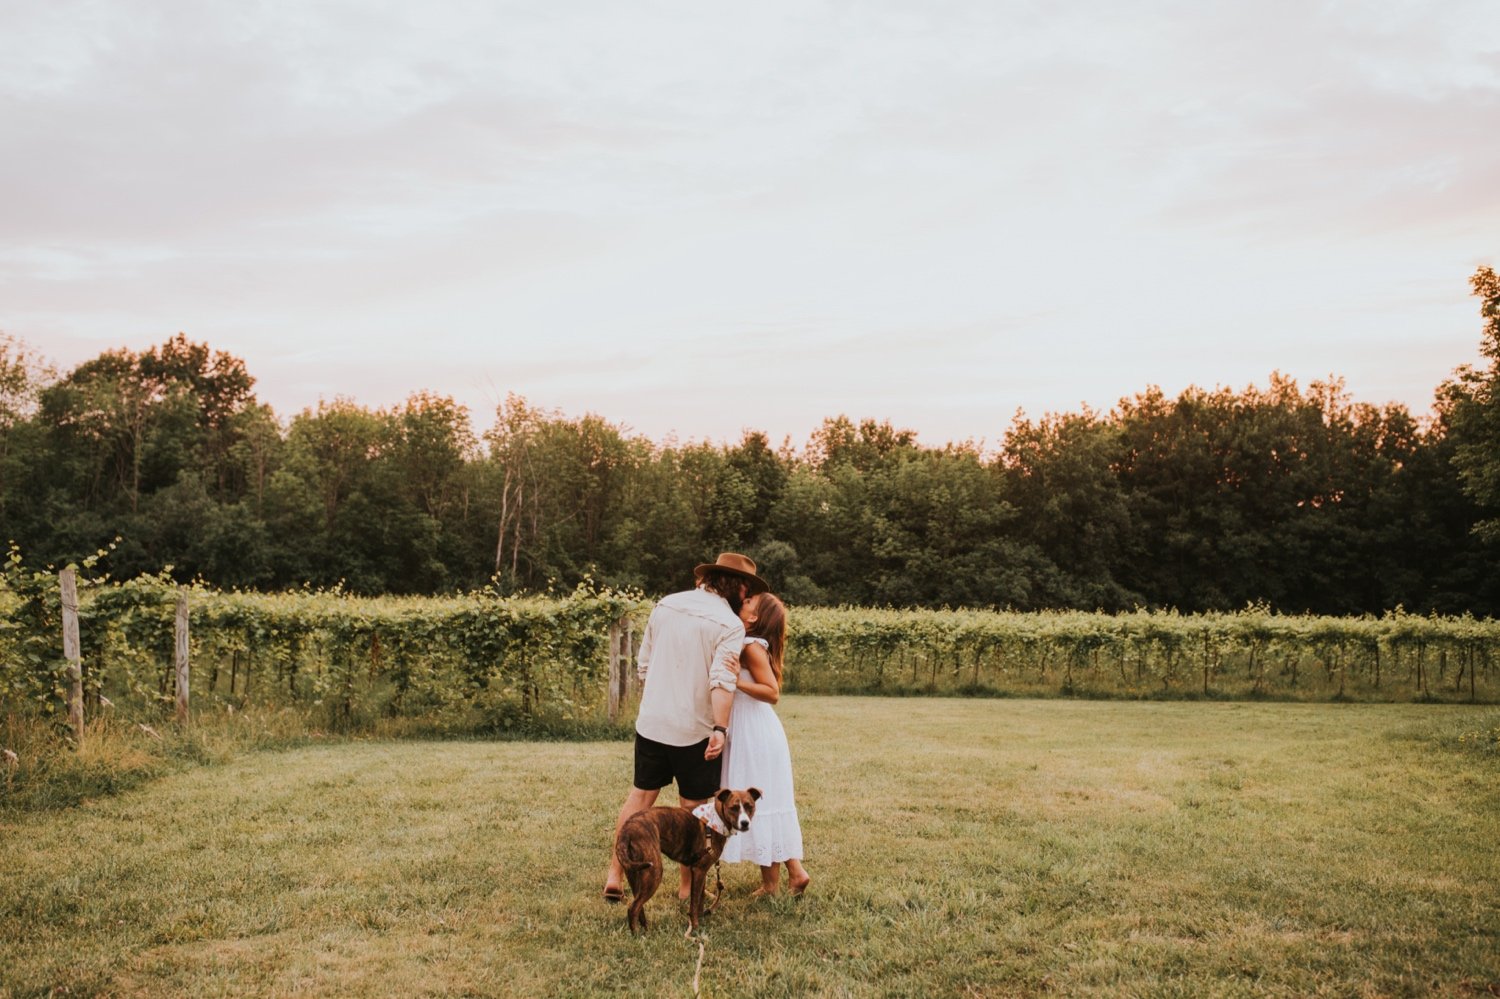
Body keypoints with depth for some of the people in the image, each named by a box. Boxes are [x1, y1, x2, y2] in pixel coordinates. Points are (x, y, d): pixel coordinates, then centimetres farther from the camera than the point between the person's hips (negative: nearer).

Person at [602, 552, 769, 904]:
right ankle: (687, 887, 19)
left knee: (640, 796, 16)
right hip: (694, 731, -4)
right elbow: (722, 680, -25)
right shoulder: (729, 624, -11)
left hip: (650, 723, 5)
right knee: (693, 809, 9)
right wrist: (720, 729, -31)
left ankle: (614, 877, 16)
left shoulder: (665, 605, 7)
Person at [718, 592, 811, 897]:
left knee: (758, 804, -1)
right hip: (750, 732, 9)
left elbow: (772, 692, -20)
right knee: (768, 805, 13)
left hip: (755, 735, -9)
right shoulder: (745, 644, 11)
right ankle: (795, 871, 17)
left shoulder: (751, 647, -16)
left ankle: (772, 883, 8)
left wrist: (735, 681, -28)